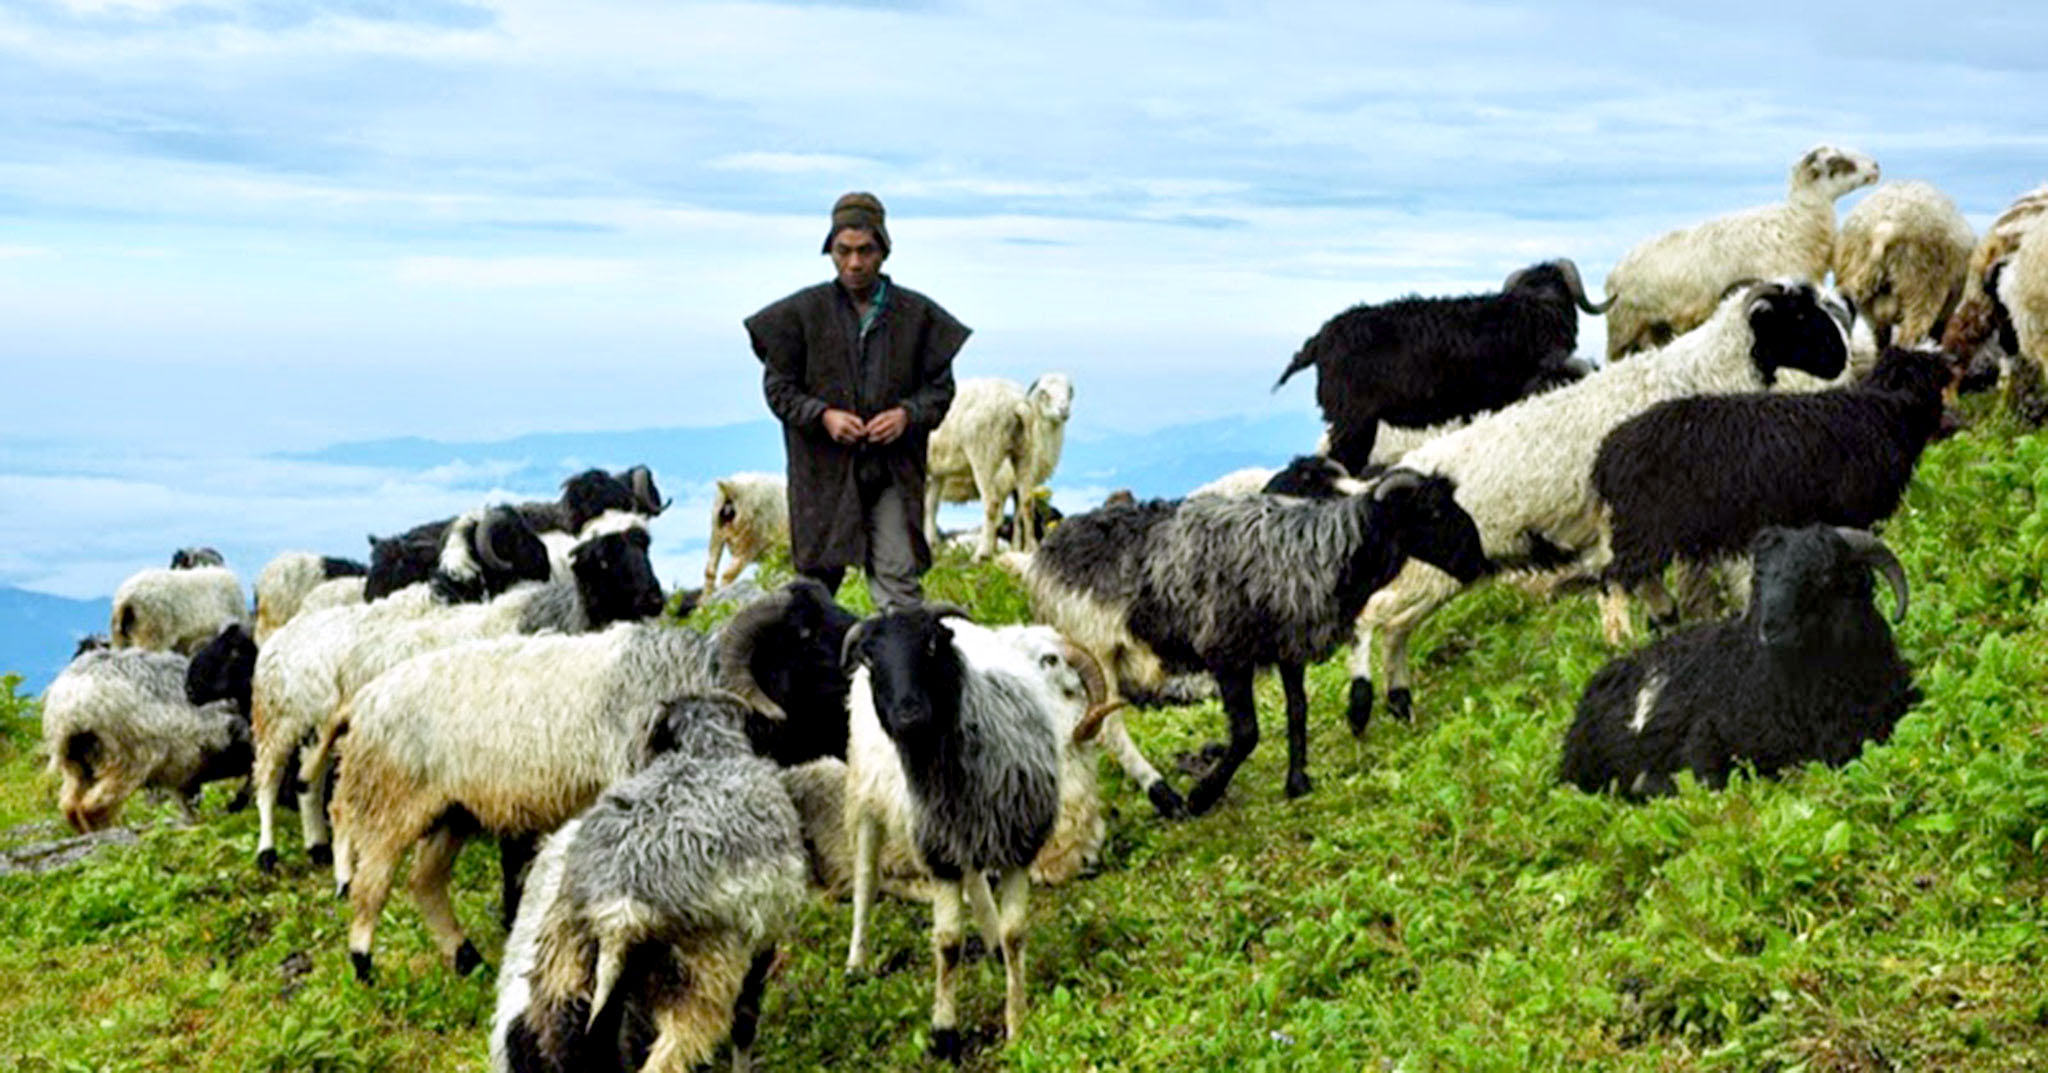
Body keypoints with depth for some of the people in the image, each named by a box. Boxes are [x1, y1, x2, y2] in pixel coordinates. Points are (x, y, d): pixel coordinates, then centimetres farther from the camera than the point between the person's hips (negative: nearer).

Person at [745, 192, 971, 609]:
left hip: (892, 471, 0)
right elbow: (778, 385, 4)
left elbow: (940, 386, 9)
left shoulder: (916, 314, 5)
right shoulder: (803, 312, 2)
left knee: (899, 577, -9)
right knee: (818, 578, 4)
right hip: (824, 470, 0)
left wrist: (907, 414, -11)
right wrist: (823, 415, -13)